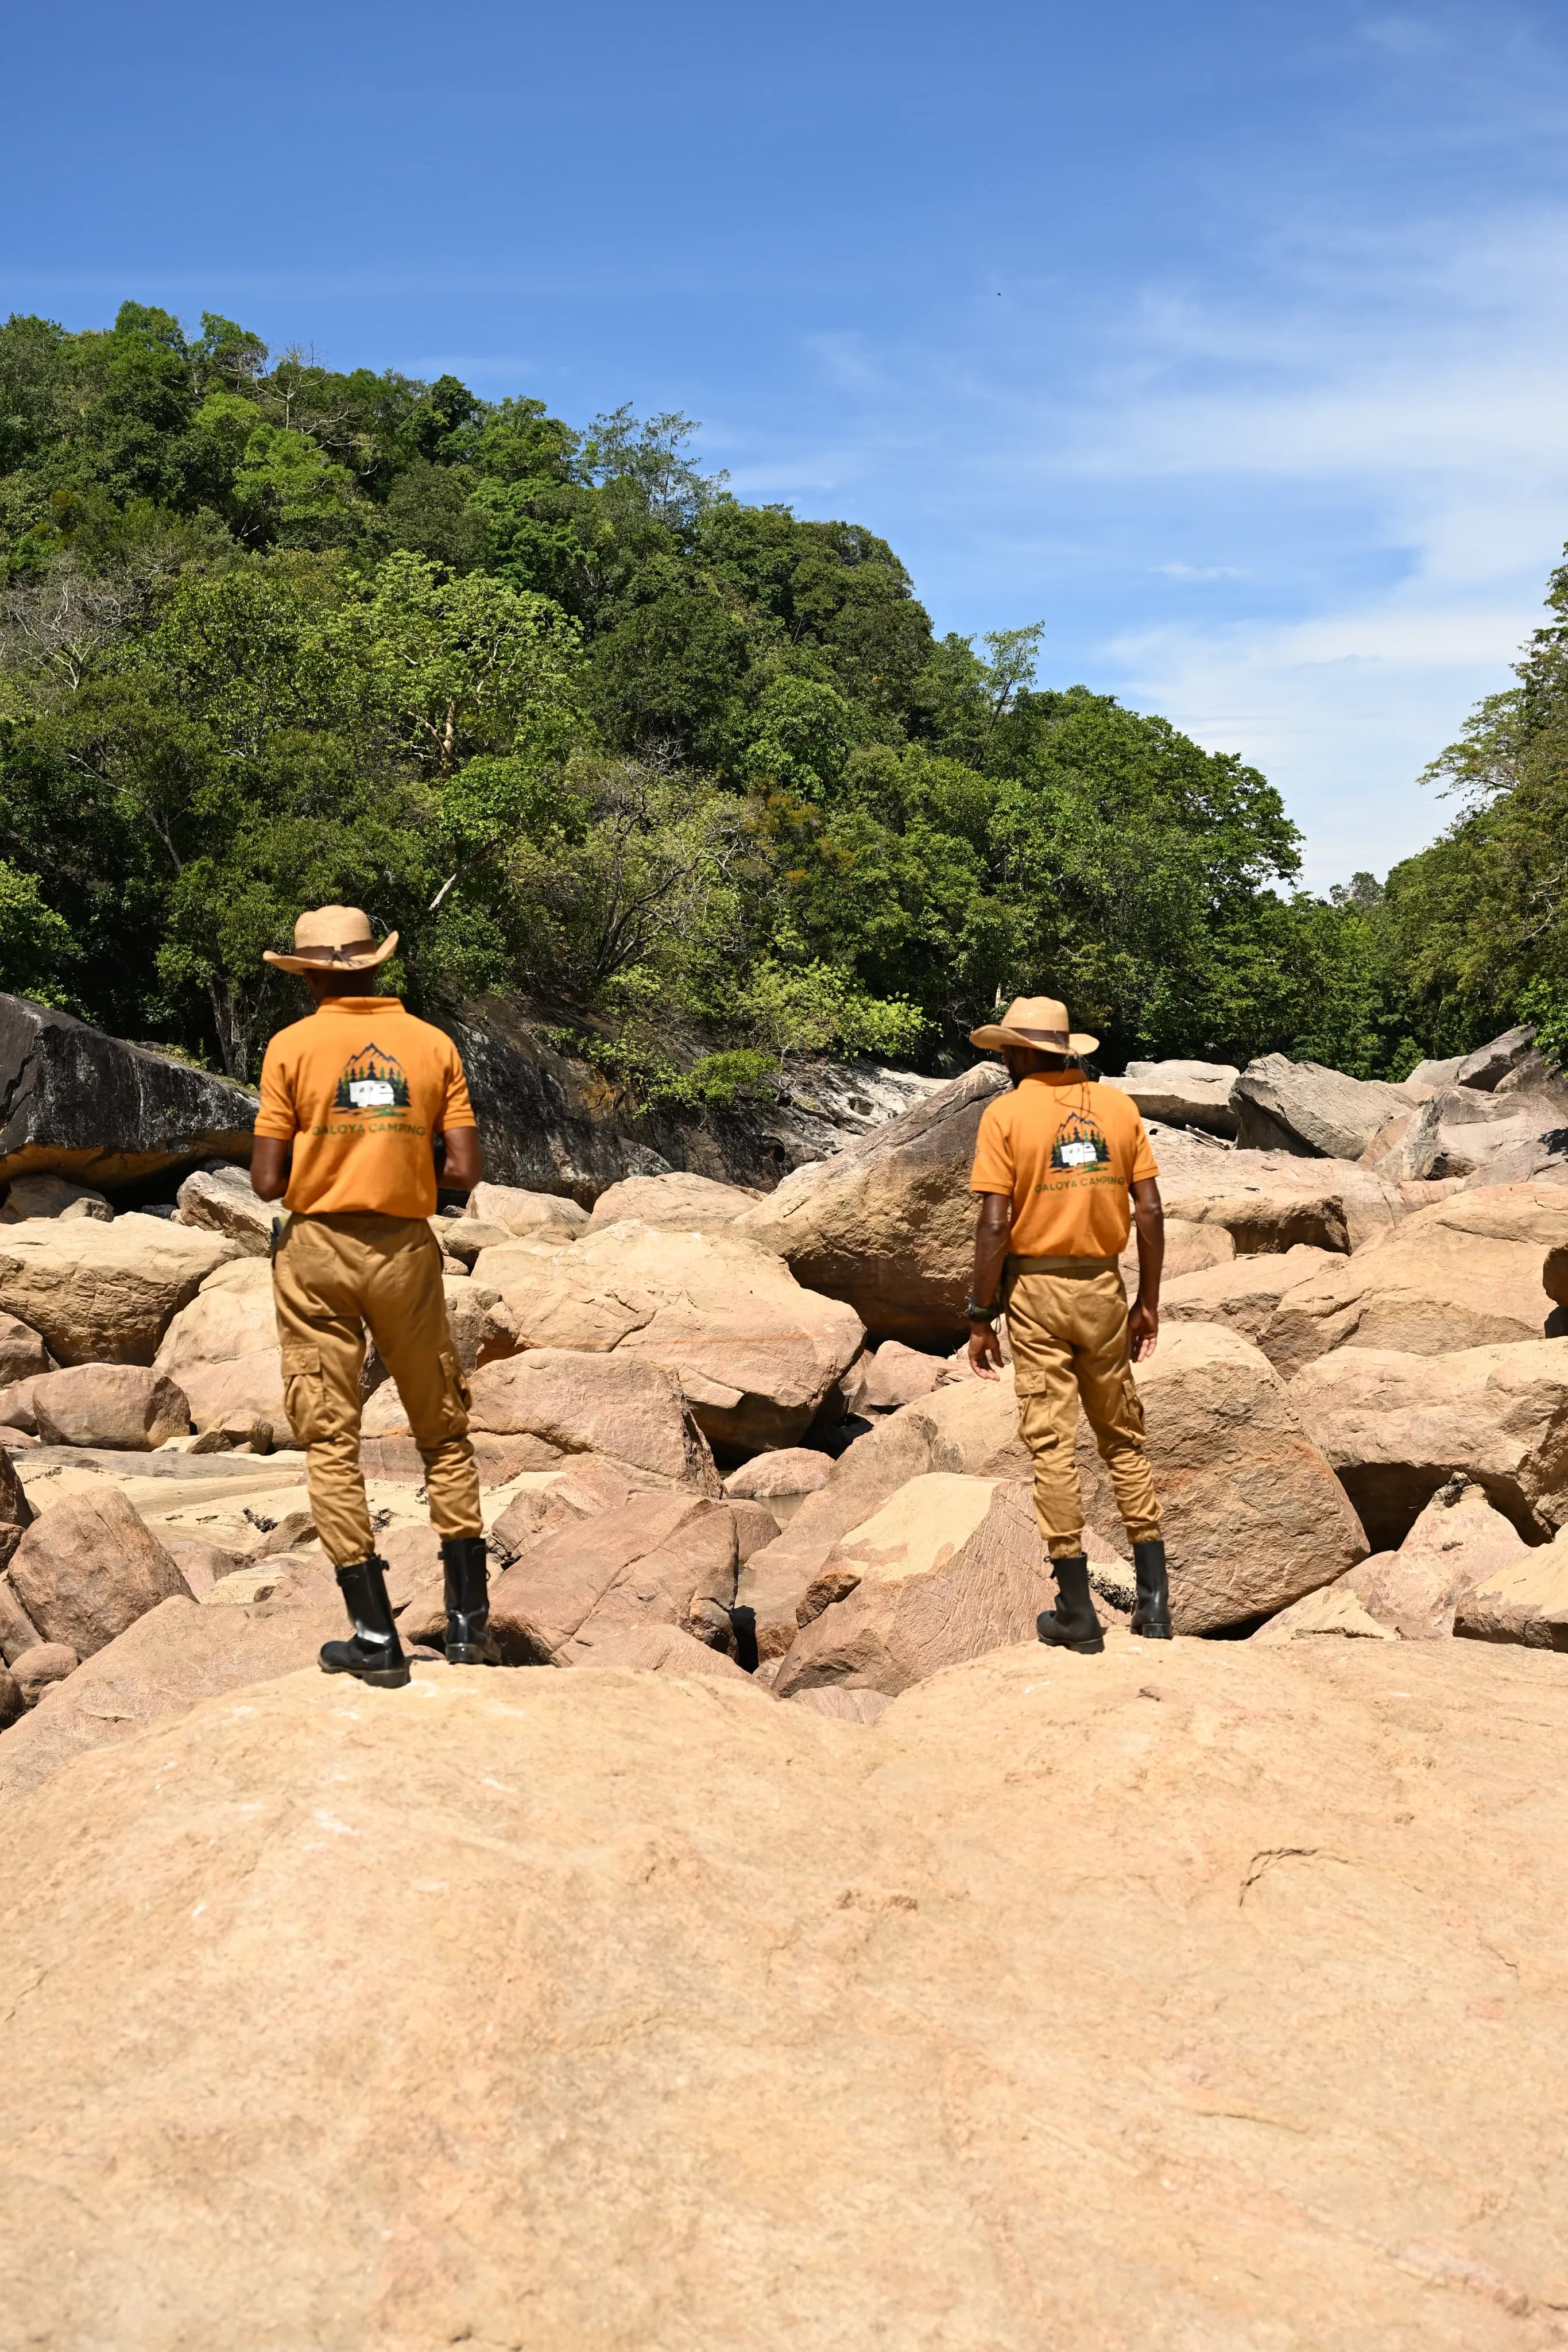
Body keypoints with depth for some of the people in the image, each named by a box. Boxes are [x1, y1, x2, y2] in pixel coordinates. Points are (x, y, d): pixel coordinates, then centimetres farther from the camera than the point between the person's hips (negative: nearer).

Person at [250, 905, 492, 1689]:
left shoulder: (292, 1047, -3)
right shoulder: (433, 1044, 2)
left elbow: (268, 1181, -7)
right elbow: (466, 1170, -3)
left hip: (317, 1248, -2)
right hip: (406, 1248, 2)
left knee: (331, 1441, 4)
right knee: (444, 1433, 14)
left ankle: (376, 1639, 3)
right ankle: (467, 1622, 15)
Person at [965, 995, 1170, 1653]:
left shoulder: (1006, 1114, -6)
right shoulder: (1117, 1106, 4)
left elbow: (995, 1225, -12)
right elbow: (1151, 1212, 2)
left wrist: (981, 1318, -5)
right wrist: (1148, 1301, 11)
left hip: (1036, 1289, -3)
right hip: (1103, 1288, 4)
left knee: (1053, 1446, 2)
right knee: (1123, 1440, 15)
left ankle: (1076, 1611, 5)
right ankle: (1154, 1599, 15)